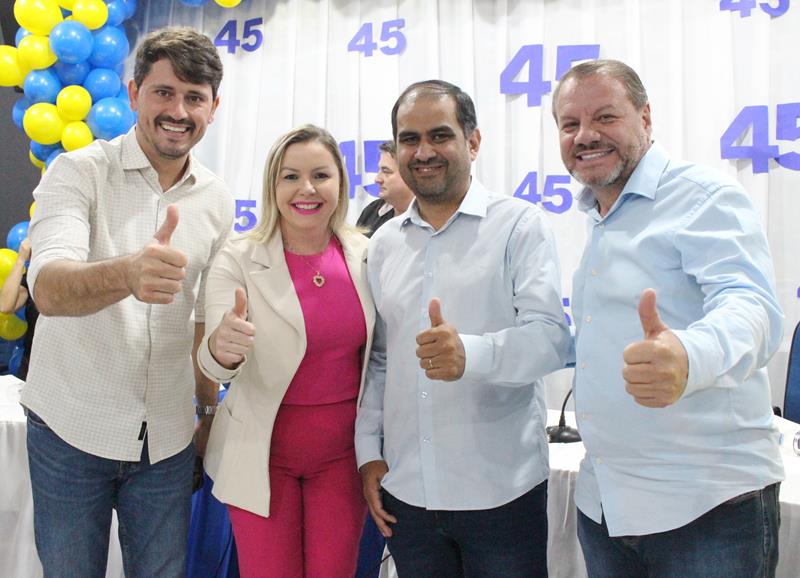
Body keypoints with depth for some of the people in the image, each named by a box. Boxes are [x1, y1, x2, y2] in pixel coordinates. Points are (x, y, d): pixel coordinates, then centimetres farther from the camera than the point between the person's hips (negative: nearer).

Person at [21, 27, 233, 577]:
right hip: (71, 429, -3)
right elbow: (49, 290, -27)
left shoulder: (217, 199, 2)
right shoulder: (79, 171, -10)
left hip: (168, 436, 3)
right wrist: (127, 273, -48)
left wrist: (210, 411, 12)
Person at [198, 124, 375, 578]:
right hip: (264, 452, -2)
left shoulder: (365, 255, -4)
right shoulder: (239, 260, -12)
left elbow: (378, 356, 6)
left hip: (342, 454, 3)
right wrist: (222, 348, -43)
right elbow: (216, 366, -20)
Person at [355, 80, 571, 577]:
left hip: (500, 492, -4)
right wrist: (369, 451, 8)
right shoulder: (384, 244, 10)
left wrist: (470, 354, -33)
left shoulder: (520, 224, -5)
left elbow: (551, 336, -15)